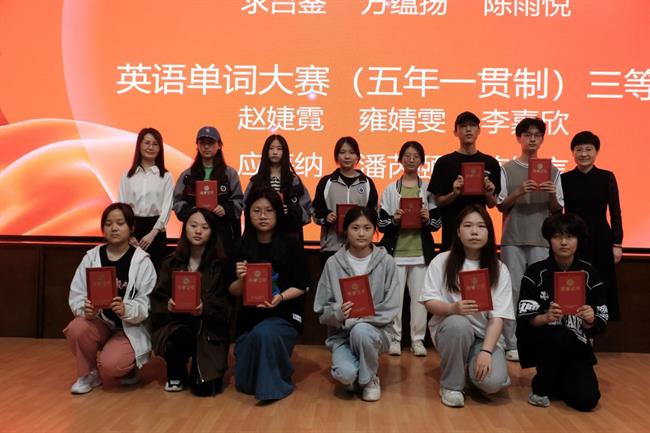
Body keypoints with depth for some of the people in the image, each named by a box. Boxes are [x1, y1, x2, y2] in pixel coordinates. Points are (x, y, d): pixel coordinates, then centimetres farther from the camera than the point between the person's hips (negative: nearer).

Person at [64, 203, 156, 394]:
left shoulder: (142, 260, -10)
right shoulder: (92, 257, -1)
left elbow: (148, 302, -13)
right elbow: (76, 294, -1)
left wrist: (126, 309, -32)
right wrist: (85, 309, -23)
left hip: (130, 327, -3)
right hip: (99, 323, 4)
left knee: (110, 365, -27)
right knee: (76, 329, -29)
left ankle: (129, 365, 13)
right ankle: (88, 373, 1)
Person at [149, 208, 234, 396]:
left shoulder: (221, 264, -2)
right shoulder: (171, 262, 8)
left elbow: (225, 305, -5)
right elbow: (156, 301, 4)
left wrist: (205, 308, -25)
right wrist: (168, 305, -19)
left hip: (209, 328, -1)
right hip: (174, 321, 2)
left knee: (205, 387, -17)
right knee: (178, 337, -35)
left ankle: (197, 367, 22)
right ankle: (176, 374, 1)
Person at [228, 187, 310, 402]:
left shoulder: (292, 246, -8)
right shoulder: (242, 247, -2)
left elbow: (301, 287, -6)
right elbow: (234, 292, 0)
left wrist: (280, 298, -25)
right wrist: (241, 279, -22)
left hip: (284, 315, -3)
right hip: (249, 317, 4)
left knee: (263, 333, -37)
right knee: (244, 382, 1)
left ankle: (274, 384, -11)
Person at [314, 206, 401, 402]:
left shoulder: (386, 262, -4)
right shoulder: (333, 263, -3)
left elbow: (390, 309, -6)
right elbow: (321, 310, -1)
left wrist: (356, 319, -19)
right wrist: (338, 313, -24)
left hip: (375, 330, 0)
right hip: (341, 333, 0)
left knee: (360, 331, -34)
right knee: (345, 374, -28)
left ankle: (370, 379, -4)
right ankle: (355, 377, 12)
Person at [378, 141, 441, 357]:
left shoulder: (428, 189, 7)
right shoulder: (390, 190, 6)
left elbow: (437, 223, 8)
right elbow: (381, 223, 4)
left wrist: (427, 219, -13)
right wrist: (393, 220, -15)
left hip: (421, 252, 1)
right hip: (395, 251, 0)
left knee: (420, 297, 3)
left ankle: (418, 339, 14)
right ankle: (394, 338, 12)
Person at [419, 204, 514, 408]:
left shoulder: (499, 269, -2)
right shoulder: (441, 261, -5)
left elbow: (498, 317, -8)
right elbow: (429, 302, -7)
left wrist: (486, 351, -21)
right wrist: (453, 308, -28)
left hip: (485, 335, 1)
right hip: (449, 328, 0)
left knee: (493, 382, -27)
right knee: (458, 323, -37)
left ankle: (474, 366, 13)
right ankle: (451, 385, -11)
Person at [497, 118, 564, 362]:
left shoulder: (552, 171, 10)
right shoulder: (507, 169, 6)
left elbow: (558, 211, 10)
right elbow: (500, 206, 2)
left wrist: (552, 196, -11)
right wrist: (519, 192, -15)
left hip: (542, 240, 2)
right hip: (513, 239, -1)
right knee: (513, 291, -2)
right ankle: (512, 344, 4)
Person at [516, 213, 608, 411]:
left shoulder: (590, 274, -2)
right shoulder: (536, 272, -8)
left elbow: (601, 323, -3)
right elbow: (524, 318, -14)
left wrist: (590, 321, -26)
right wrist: (545, 318, -35)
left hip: (575, 347, 2)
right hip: (539, 342, -2)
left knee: (587, 400, -19)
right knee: (560, 336, -35)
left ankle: (558, 381, 17)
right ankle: (540, 388, -8)